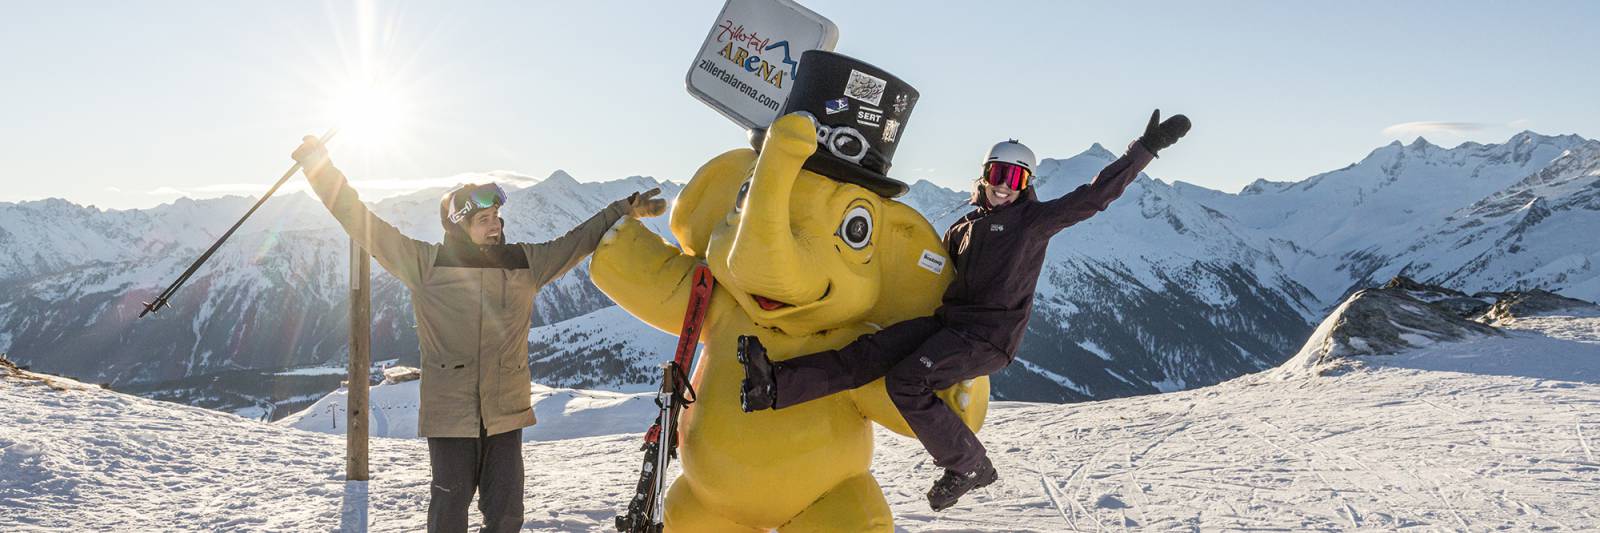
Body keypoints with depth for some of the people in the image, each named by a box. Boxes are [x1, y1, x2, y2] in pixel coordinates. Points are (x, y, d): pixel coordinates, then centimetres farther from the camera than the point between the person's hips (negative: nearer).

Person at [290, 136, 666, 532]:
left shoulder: (525, 262, 6)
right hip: (449, 413, -3)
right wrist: (321, 168, -6)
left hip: (507, 414, 3)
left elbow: (580, 240, 17)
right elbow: (365, 225, -3)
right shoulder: (426, 264, -3)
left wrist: (625, 210, 16)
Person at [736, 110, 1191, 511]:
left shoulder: (1034, 220, 4)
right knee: (870, 354, -15)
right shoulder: (964, 228, 22)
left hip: (987, 337, -6)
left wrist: (1146, 148, -5)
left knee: (906, 381, -24)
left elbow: (1095, 195, -2)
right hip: (946, 321, 6)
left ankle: (969, 467, -11)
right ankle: (775, 384, -31)